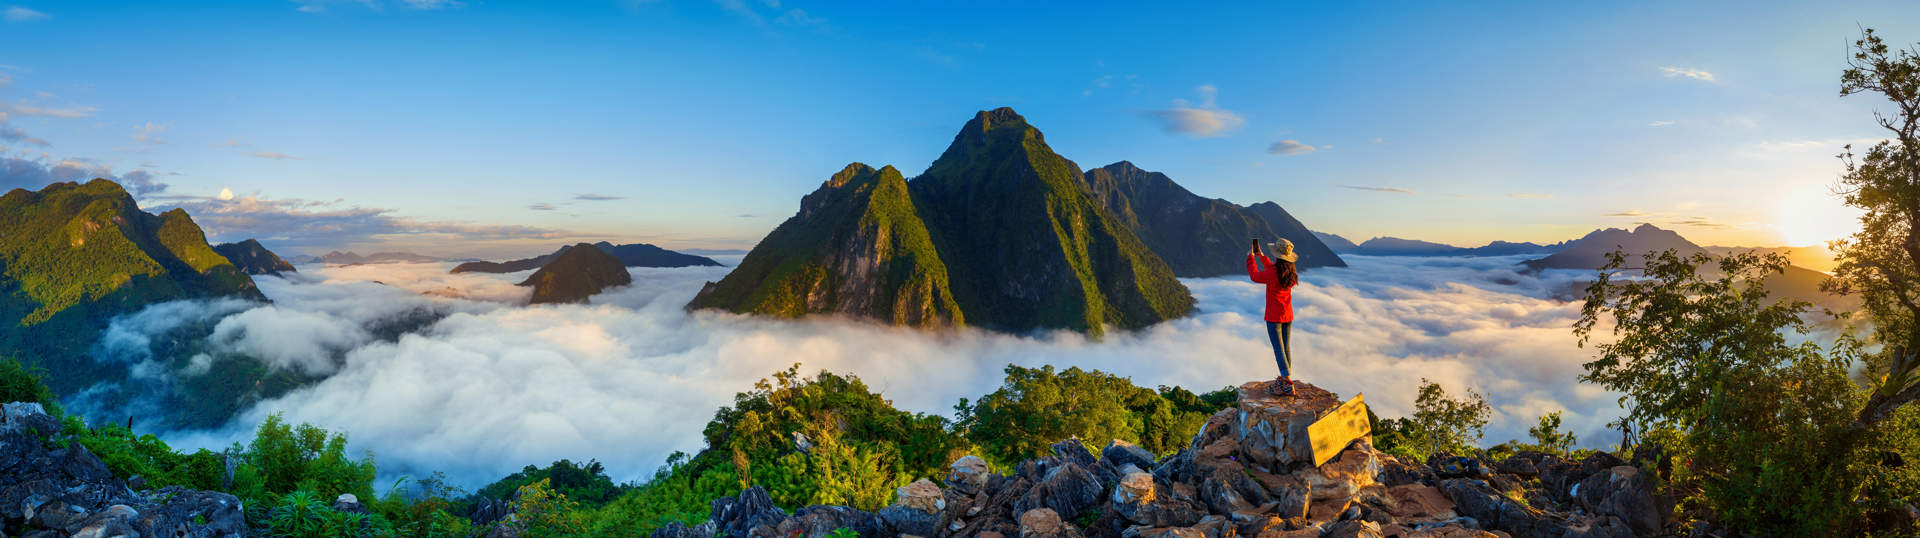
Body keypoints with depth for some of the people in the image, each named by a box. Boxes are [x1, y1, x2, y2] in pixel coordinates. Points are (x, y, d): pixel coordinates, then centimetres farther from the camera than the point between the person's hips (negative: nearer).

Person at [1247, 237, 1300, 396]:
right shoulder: (1291, 272, 1)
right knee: (1286, 347, 14)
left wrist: (1250, 258, 10)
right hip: (1288, 316, 7)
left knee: (1279, 349, -6)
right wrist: (1261, 256, 28)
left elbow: (1255, 276, -3)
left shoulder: (1273, 273, -21)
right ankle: (1286, 378, 23)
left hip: (1274, 317, -7)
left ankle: (1287, 384, -10)